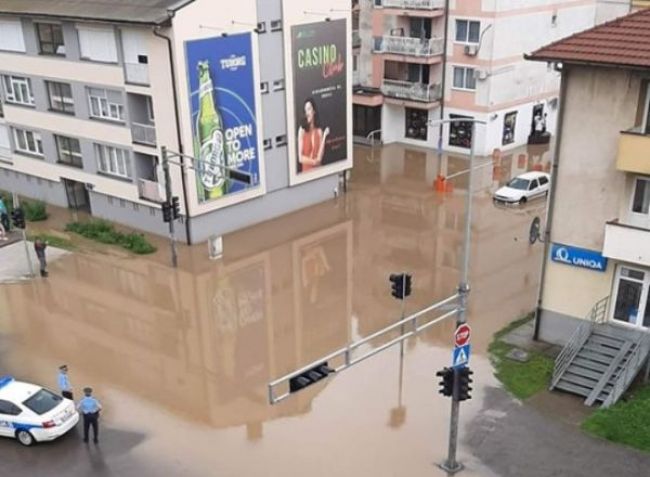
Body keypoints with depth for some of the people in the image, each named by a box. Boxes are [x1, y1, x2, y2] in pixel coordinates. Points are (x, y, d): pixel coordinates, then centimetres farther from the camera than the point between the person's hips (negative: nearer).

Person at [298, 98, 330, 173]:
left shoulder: (319, 131, 4)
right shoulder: (302, 130, -5)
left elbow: (319, 158, -5)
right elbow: (300, 158, -5)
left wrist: (324, 137, -8)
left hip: (317, 170, 3)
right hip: (306, 171, -3)